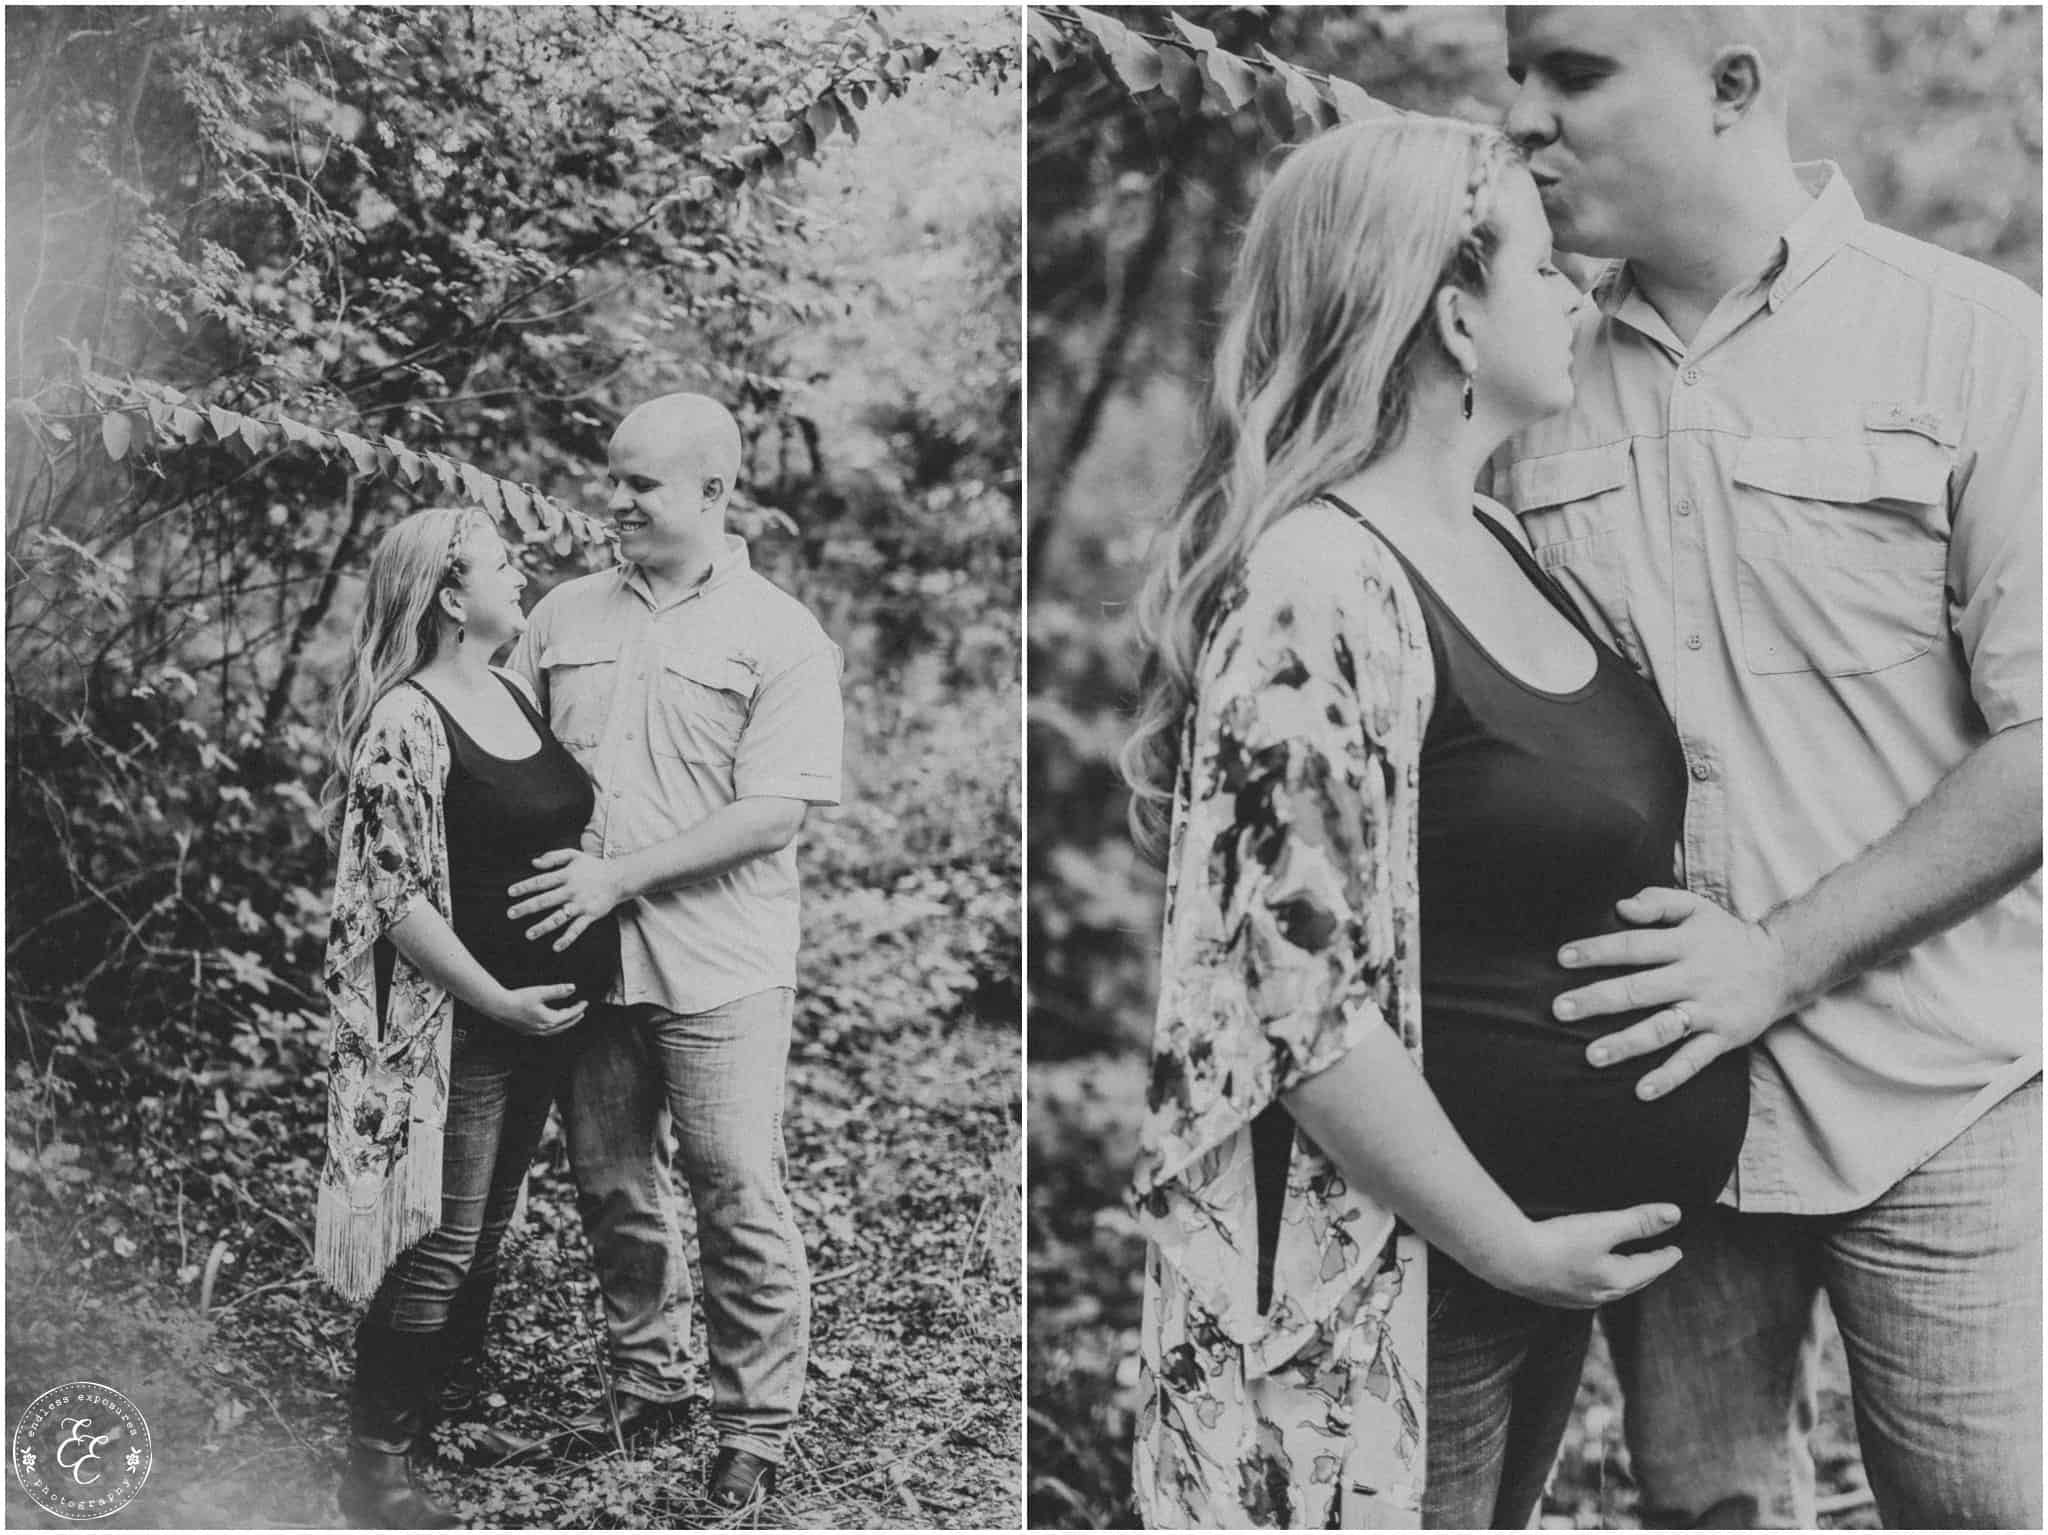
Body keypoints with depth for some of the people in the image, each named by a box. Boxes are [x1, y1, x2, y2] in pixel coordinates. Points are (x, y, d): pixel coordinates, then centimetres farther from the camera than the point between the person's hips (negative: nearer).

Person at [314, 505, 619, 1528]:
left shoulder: (512, 693, 8)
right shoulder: (404, 723, -18)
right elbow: (394, 895, -20)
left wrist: (585, 973, 16)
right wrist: (497, 999, -21)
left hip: (541, 1009, 8)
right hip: (459, 1026, -8)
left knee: (490, 1225, 19)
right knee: (441, 1244, -2)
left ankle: (459, 1397, 34)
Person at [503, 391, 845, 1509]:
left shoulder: (780, 638, -6)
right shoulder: (565, 616, 9)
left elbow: (771, 816, -13)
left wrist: (620, 874, -18)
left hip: (716, 966, -5)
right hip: (584, 956, 5)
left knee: (738, 1196, 1)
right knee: (609, 1185, 14)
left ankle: (755, 1426, 14)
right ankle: (649, 1381, 32)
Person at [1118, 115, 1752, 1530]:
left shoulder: (1491, 543, 6)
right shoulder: (1318, 594, -23)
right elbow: (1300, 1004, -25)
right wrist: (1512, 1247, -16)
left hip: (1548, 1238, 9)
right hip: (1390, 1288, -9)